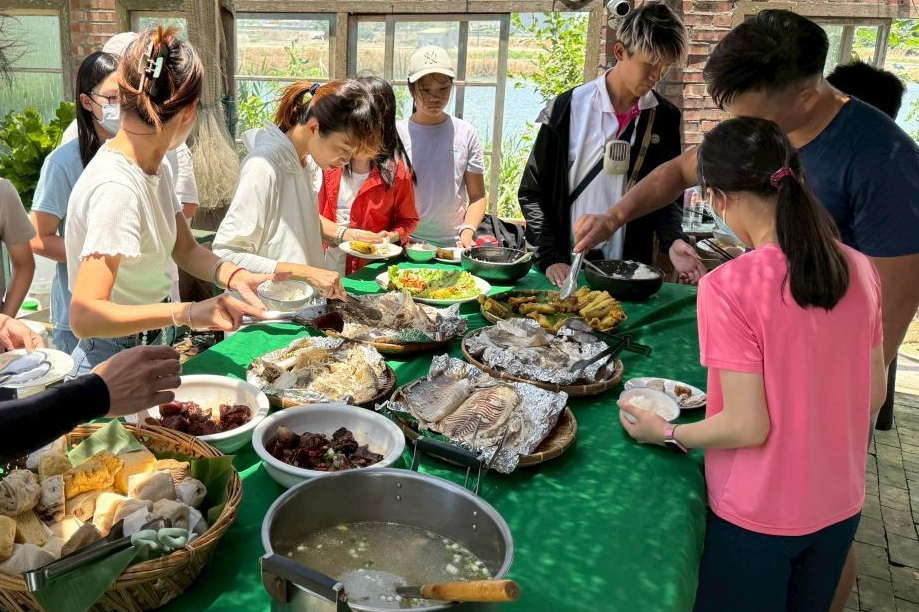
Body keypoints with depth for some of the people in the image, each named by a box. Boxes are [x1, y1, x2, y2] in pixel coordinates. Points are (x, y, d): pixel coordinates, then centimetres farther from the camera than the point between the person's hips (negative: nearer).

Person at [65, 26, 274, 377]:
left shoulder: (155, 167, -2)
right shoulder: (116, 187, -29)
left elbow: (186, 249, 7)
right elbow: (85, 316, -35)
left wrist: (235, 276, -13)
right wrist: (186, 313, -47)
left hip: (152, 346, 9)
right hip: (114, 365, -9)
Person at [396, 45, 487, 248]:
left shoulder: (466, 134, 5)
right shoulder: (397, 135, 2)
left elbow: (477, 196, 9)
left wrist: (467, 231, -8)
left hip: (454, 244, 1)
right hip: (407, 244, -1)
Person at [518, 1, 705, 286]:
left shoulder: (665, 117, 0)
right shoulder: (568, 108, -7)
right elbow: (532, 192, -4)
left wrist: (673, 240, -13)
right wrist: (550, 258, -12)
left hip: (630, 272, 2)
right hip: (567, 270, -2)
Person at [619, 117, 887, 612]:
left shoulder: (729, 287, -26)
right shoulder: (860, 270, -7)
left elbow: (748, 426, -22)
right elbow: (873, 395, 3)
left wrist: (666, 433, -7)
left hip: (758, 516, -5)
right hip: (840, 506, 6)